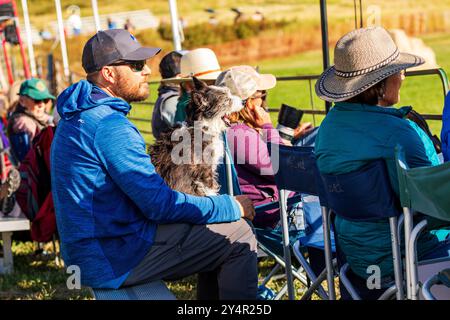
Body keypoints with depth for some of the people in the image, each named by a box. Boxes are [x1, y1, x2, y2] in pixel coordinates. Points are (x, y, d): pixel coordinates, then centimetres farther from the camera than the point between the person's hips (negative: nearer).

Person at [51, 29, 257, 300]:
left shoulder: (80, 116, 13)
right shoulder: (109, 124, -20)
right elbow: (160, 204, -20)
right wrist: (232, 207, -8)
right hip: (113, 260, -10)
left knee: (215, 236, 19)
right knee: (238, 236, -9)